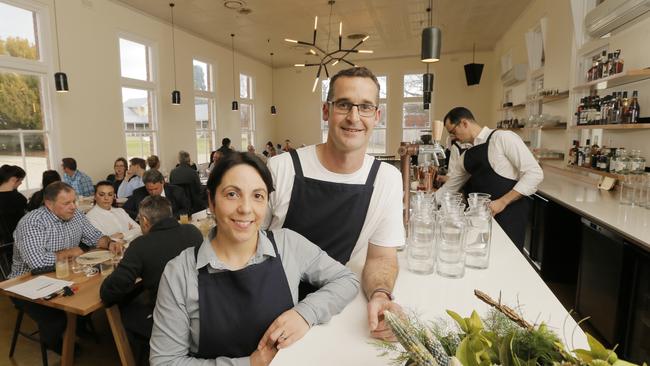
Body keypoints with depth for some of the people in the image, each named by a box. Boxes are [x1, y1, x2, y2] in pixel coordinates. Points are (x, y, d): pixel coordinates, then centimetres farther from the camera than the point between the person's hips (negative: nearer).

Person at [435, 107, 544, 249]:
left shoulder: (503, 137, -11)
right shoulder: (466, 156, 10)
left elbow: (534, 173, -14)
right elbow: (449, 187, 18)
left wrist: (502, 202, -18)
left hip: (509, 215, -6)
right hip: (483, 216, 6)